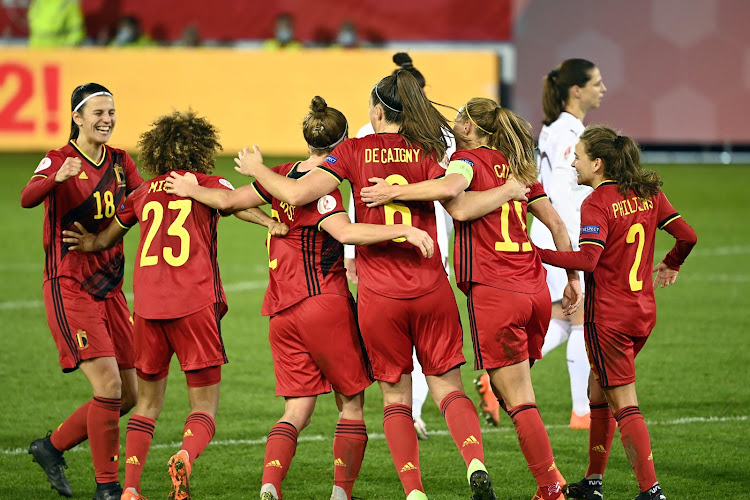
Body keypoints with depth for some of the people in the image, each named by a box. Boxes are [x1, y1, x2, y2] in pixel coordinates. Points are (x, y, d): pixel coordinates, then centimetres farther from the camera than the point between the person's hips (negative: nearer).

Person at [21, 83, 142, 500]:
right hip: (68, 289, -7)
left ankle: (52, 447, 26)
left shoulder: (121, 162, 10)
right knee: (109, 386, -16)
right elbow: (28, 198, -27)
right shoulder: (60, 161, -9)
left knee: (128, 396, 7)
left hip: (110, 289, 7)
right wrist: (58, 177, -47)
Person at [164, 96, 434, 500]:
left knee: (297, 410, 5)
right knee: (351, 403, 8)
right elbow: (346, 232, -29)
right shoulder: (321, 190, -12)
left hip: (282, 312, 6)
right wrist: (403, 230, -33)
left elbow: (229, 200, 17)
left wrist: (192, 191, 35)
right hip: (325, 302, -6)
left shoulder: (284, 176, 7)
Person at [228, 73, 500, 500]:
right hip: (431, 288, 1)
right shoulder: (428, 151, 3)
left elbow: (297, 194, -8)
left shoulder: (355, 151, 0)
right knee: (447, 385, 8)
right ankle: (476, 464, -17)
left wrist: (258, 169, 8)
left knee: (395, 395, 10)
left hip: (379, 295, -1)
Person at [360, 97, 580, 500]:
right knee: (510, 390, 19)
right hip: (534, 291, 6)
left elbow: (452, 186, -26)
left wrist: (395, 191, -19)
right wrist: (573, 278, 22)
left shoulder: (469, 158, -1)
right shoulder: (518, 166, 18)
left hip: (493, 291, -6)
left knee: (518, 400, -3)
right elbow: (555, 222, 17)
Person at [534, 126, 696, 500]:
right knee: (598, 393, 20)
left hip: (608, 317, -8)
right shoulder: (648, 194, 6)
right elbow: (687, 235, 5)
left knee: (623, 405, -3)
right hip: (643, 313, 8)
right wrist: (670, 264, 24)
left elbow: (587, 260, -27)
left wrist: (537, 254, -22)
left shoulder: (596, 204, -15)